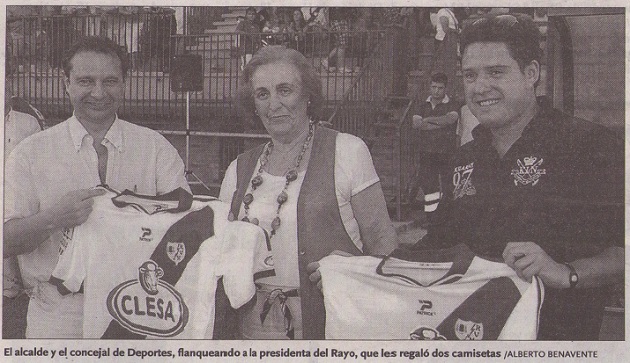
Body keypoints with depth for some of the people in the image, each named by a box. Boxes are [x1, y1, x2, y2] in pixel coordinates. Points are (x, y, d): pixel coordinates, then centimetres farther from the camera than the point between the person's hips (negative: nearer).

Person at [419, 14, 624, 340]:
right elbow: (441, 241, 23)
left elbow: (621, 250, -14)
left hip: (556, 334, -4)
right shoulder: (465, 159, 16)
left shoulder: (590, 145, -6)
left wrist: (567, 273, -27)